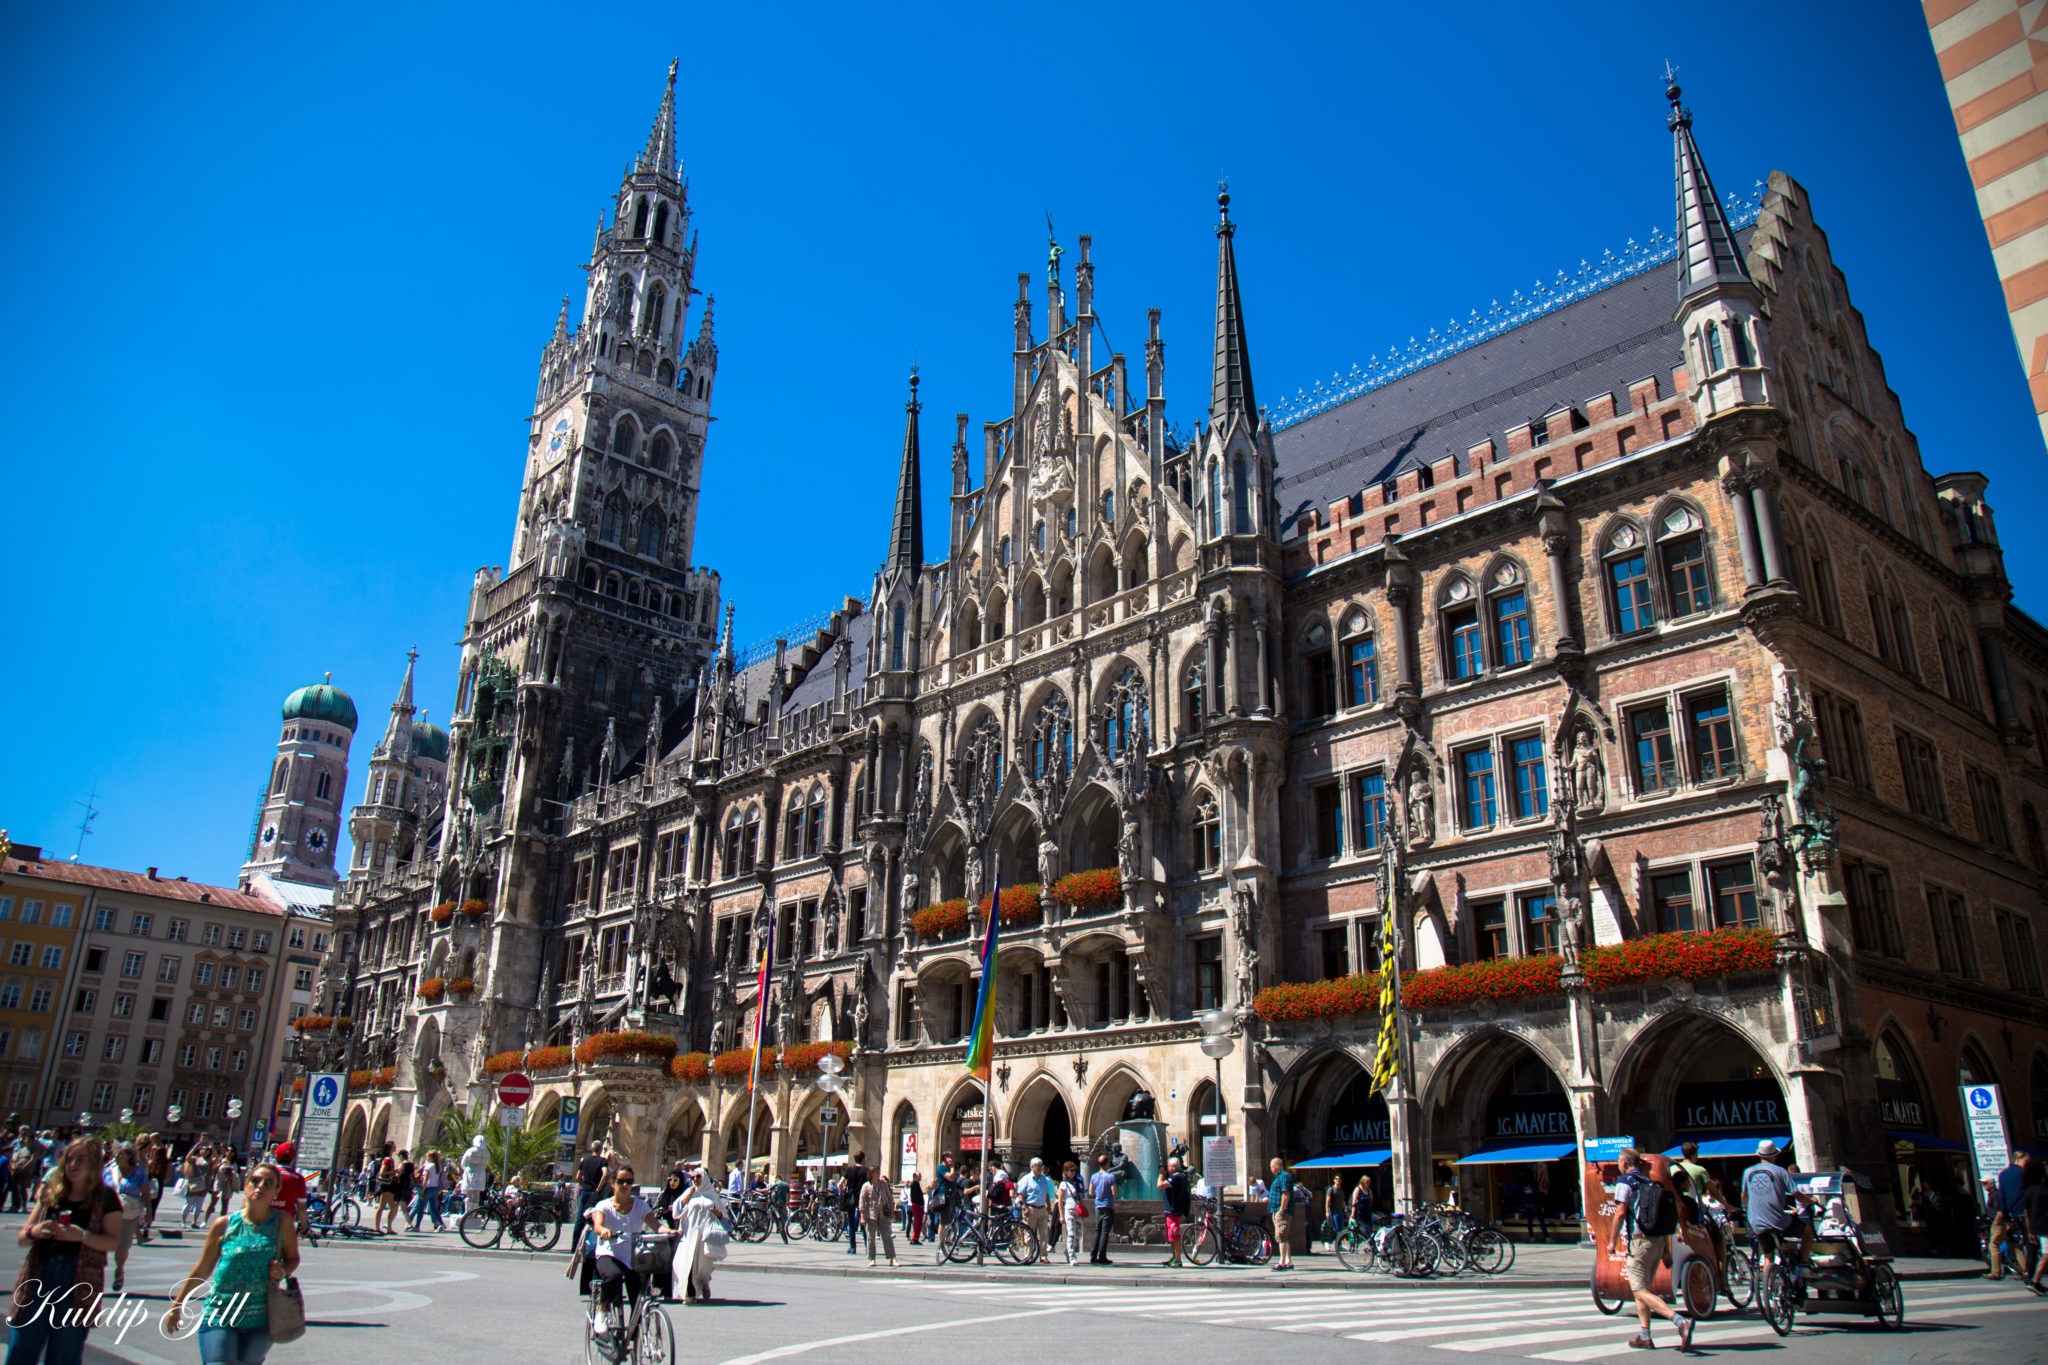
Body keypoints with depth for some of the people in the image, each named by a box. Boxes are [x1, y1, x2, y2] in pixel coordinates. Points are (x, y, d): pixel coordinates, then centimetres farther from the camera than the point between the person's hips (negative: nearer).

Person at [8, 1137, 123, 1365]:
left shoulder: (106, 1198, 2)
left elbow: (113, 1241, -4)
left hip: (80, 1281, -3)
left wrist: (82, 1235, -20)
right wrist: (34, 1232, -13)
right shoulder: (49, 1192, 11)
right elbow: (21, 1238, 10)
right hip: (40, 1273, 3)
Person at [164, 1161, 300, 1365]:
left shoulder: (282, 1223, 0)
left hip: (260, 1320, 1)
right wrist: (176, 1306, 13)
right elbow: (202, 1270, 9)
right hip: (219, 1317, -1)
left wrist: (283, 1271, -12)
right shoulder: (224, 1225, -2)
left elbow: (293, 1259, 10)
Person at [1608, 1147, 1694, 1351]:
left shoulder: (1626, 1181, -6)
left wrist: (1613, 1241, -4)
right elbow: (1663, 1218, 15)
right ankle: (1644, 1336, 16)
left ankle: (1681, 1321, -25)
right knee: (1641, 1289, 17)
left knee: (1641, 1292, -9)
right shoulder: (1652, 1183, 15)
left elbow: (1621, 1213, -13)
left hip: (1639, 1242, -8)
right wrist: (1666, 1249, 18)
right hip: (1658, 1242, 8)